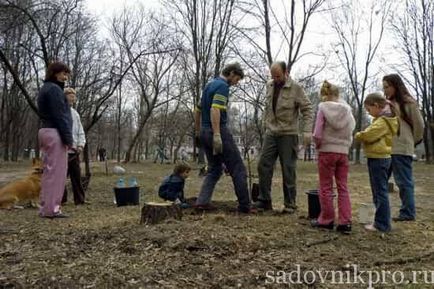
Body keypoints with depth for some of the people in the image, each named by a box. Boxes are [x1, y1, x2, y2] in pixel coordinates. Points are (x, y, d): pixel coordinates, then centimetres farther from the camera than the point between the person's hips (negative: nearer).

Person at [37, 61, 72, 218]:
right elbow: (59, 116, -16)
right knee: (56, 172, -9)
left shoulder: (45, 89, 22)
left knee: (49, 172, 12)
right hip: (55, 133, -11)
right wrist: (68, 138, -17)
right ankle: (51, 208, -7)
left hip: (45, 131, 11)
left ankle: (45, 207, 16)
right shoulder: (54, 89, -9)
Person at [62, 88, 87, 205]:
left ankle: (79, 199, 14)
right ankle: (61, 199, 7)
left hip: (74, 150, 7)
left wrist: (80, 145, 3)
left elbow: (80, 131, 17)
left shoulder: (75, 113, 18)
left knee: (77, 175, 8)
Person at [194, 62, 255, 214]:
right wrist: (217, 135, -30)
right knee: (238, 169, 0)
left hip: (205, 132, 9)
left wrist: (199, 130, 30)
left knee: (214, 168, 15)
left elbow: (199, 110, 24)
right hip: (219, 131, -9)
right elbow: (215, 110, -25)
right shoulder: (222, 86, -10)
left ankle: (202, 201, 4)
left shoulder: (209, 84, 18)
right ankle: (245, 205, 4)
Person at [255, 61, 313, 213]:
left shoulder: (295, 88, -8)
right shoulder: (270, 85, 7)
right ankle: (264, 200, 11)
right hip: (271, 133, 5)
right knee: (263, 166, 1)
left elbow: (307, 109, -9)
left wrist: (307, 130, -19)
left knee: (288, 170, 1)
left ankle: (290, 204, 12)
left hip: (288, 134, -5)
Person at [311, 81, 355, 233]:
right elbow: (351, 131, 6)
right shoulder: (347, 109, 6)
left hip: (327, 151, -4)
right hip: (343, 152, 4)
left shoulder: (323, 107, -6)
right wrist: (346, 145, 15)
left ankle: (326, 220, 14)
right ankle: (345, 221, 9)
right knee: (343, 188, 9)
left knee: (326, 188, 6)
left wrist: (318, 145, 5)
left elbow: (317, 133, -11)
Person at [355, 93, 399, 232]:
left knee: (380, 192, -4)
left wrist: (358, 136, -4)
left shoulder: (383, 121, -16)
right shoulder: (384, 118, 16)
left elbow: (368, 134, -22)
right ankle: (382, 222, 25)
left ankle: (382, 224, 3)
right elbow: (372, 135, 14)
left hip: (378, 159, -10)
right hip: (380, 158, 10)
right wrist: (362, 136, -2)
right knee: (380, 191, 16)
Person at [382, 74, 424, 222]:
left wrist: (412, 142, 12)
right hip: (386, 149, 6)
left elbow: (419, 125, 1)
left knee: (404, 182, 2)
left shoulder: (408, 103, -4)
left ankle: (408, 213, 13)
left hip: (401, 149, -6)